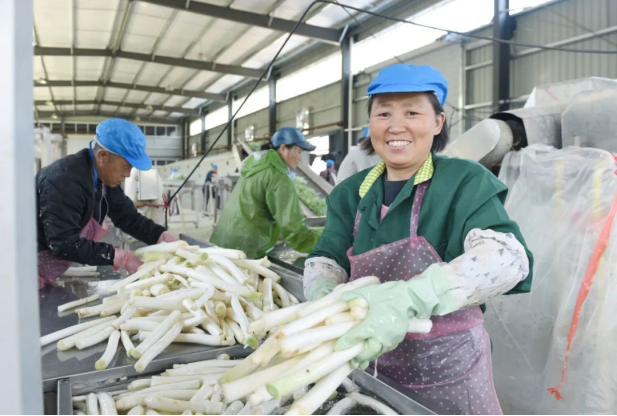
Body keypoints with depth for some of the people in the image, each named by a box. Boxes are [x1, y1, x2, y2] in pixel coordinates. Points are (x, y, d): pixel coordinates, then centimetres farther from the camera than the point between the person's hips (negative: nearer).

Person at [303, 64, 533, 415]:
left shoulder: (465, 182, -13)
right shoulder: (351, 193, 3)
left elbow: (506, 256, -28)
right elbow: (326, 259, -2)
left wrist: (408, 298, -43)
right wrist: (325, 297, -26)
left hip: (447, 371, -4)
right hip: (371, 364, 4)